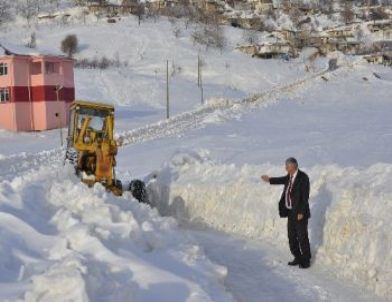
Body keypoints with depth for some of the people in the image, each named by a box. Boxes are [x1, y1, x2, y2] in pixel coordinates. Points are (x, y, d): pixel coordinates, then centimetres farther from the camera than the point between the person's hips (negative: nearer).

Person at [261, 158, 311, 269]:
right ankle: (298, 258, 25)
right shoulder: (290, 176, 5)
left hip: (300, 213, -8)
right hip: (291, 212, 8)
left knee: (302, 237, 1)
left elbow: (305, 196, -20)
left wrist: (301, 212, -21)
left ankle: (306, 260, 14)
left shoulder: (303, 177, -18)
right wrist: (270, 179, 35)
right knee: (292, 237, 12)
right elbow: (284, 180, 29)